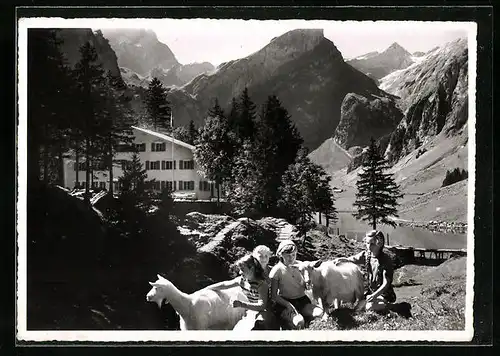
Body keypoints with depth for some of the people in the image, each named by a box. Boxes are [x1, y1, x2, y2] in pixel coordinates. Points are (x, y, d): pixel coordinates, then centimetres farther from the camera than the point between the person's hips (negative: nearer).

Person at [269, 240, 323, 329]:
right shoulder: (277, 270, -3)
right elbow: (274, 295, -4)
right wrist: (288, 305, -18)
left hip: (302, 301, 5)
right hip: (284, 303, -5)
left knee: (321, 314, -24)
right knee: (299, 323, -35)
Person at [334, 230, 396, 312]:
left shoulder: (385, 260, -17)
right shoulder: (366, 255, 0)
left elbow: (386, 284, -19)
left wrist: (374, 295, -33)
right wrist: (343, 259, -20)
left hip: (384, 294, -5)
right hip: (370, 292, 5)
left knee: (370, 306, -30)